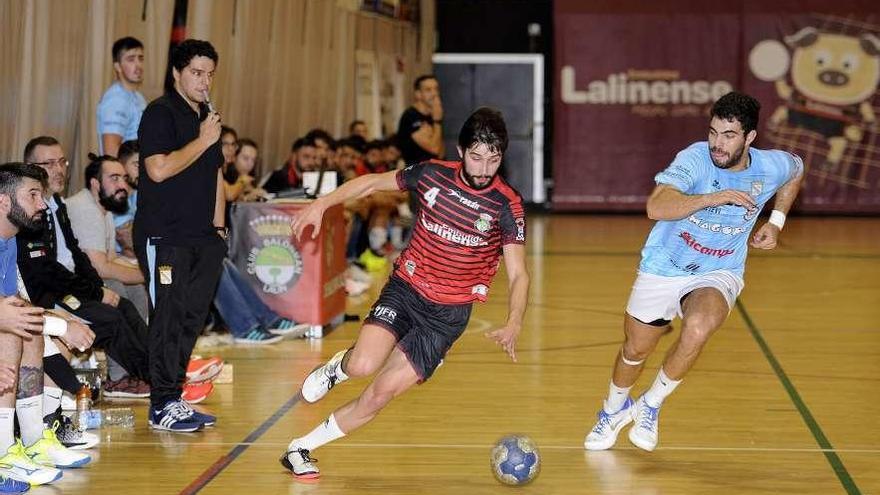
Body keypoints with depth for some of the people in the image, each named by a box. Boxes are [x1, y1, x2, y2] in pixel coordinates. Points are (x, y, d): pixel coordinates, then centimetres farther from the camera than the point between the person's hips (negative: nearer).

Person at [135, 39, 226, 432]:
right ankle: (163, 406, -4)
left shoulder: (207, 117, 18)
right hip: (163, 236, -8)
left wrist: (218, 227, 18)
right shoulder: (160, 113, -7)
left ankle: (174, 398, 14)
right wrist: (202, 141, -13)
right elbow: (159, 169, -20)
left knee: (191, 319, 8)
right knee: (168, 318, -8)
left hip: (201, 238, 8)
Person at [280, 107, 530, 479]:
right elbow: (372, 183, 9)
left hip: (448, 313, -1)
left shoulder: (506, 205, -13)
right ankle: (339, 366, 13)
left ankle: (301, 448, 10)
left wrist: (513, 325, -33)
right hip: (405, 288, 1)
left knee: (382, 393, -8)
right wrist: (322, 204, -4)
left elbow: (518, 274, -15)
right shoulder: (432, 175, -6)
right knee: (363, 365, -25)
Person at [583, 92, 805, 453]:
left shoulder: (771, 167, -12)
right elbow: (656, 207, -41)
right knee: (636, 349, 14)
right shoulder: (695, 159, -24)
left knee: (698, 328, -31)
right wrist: (712, 197, -49)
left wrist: (776, 222, 7)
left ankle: (651, 405, -6)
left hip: (718, 273, 1)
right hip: (662, 269, 0)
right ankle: (614, 409, 49)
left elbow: (796, 171, 16)